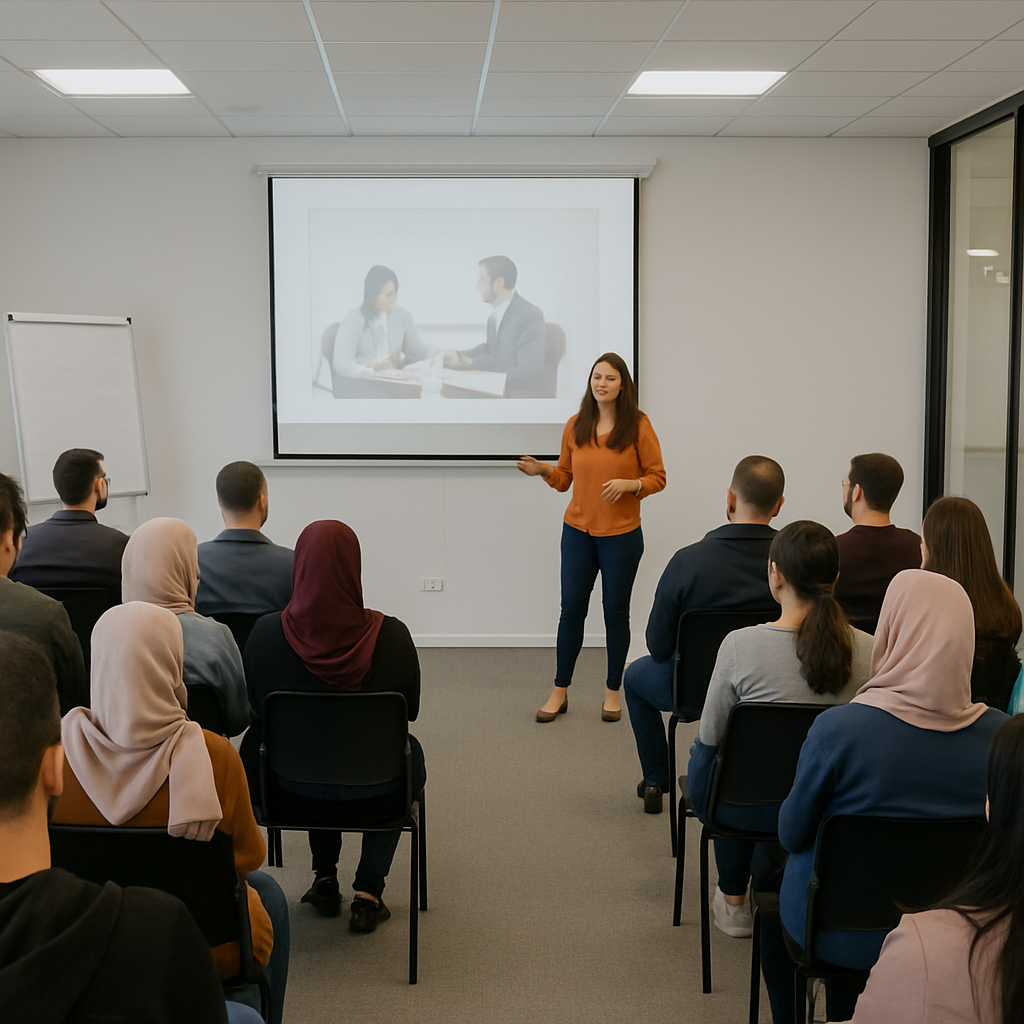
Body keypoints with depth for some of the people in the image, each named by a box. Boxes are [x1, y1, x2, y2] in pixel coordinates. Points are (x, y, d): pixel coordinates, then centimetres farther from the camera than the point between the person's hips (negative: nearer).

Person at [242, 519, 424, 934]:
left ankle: (325, 880, 37)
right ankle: (368, 892, 26)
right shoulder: (391, 635, -21)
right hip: (374, 792, -2)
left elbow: (257, 710, -2)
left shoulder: (266, 633, -18)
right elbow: (411, 710, -5)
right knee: (409, 748, 32)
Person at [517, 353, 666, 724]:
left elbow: (657, 478, -3)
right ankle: (560, 690, 15)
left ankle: (613, 690, 21)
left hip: (621, 533, -2)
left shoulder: (638, 426, -6)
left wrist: (628, 484, -21)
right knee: (571, 608, 5)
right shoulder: (575, 426, 3)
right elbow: (565, 478, 11)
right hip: (578, 530, 2)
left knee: (615, 610, 6)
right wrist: (543, 471, -9)